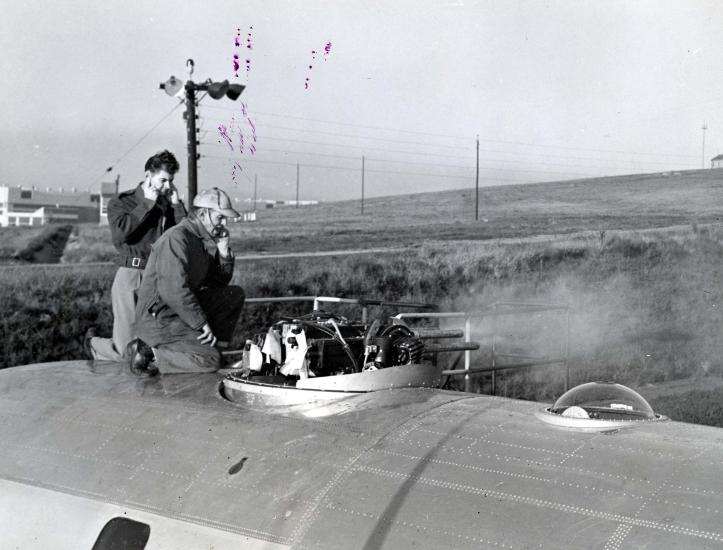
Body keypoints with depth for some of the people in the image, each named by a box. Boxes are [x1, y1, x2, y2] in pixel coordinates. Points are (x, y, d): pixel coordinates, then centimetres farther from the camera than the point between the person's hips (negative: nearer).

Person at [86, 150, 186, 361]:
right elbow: (120, 233, -15)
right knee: (126, 352, -1)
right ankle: (92, 343, 29)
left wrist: (176, 205, -1)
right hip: (131, 275, -4)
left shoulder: (169, 206, 15)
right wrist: (147, 204, -9)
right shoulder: (120, 202, 4)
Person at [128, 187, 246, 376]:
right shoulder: (177, 238, -19)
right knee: (210, 361, -21)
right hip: (158, 318, -10)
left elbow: (220, 282, 17)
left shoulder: (203, 240, 12)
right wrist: (202, 323, -21)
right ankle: (150, 353, -11)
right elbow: (174, 291, -28)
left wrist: (223, 251, 1)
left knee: (235, 294, 8)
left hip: (184, 309, 10)